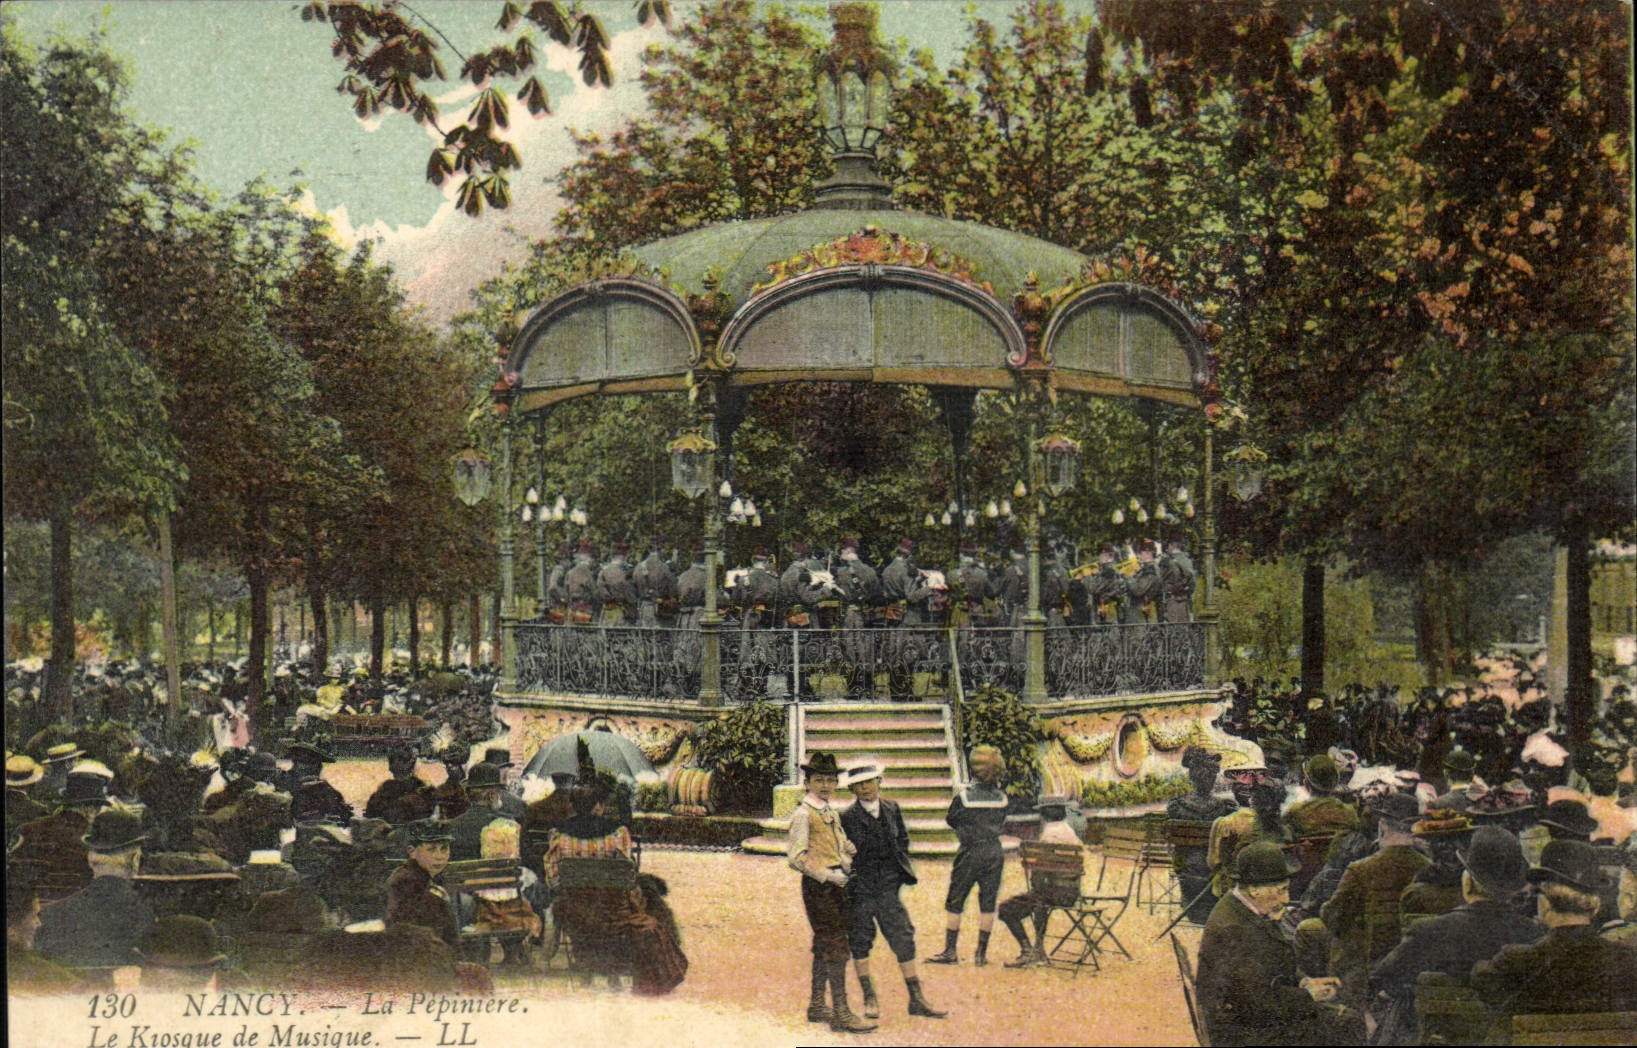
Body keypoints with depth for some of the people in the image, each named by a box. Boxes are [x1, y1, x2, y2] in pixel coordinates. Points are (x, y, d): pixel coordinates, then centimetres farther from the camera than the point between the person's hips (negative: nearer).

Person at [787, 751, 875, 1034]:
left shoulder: (831, 813, 15)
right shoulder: (803, 814, -11)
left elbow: (845, 847, 27)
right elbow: (797, 857, -18)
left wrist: (846, 867, 8)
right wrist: (827, 875, -20)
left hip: (835, 884, 9)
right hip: (817, 885, -9)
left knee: (824, 947, 14)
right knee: (836, 948, -10)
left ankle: (817, 1005, 24)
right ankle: (841, 1014, -8)